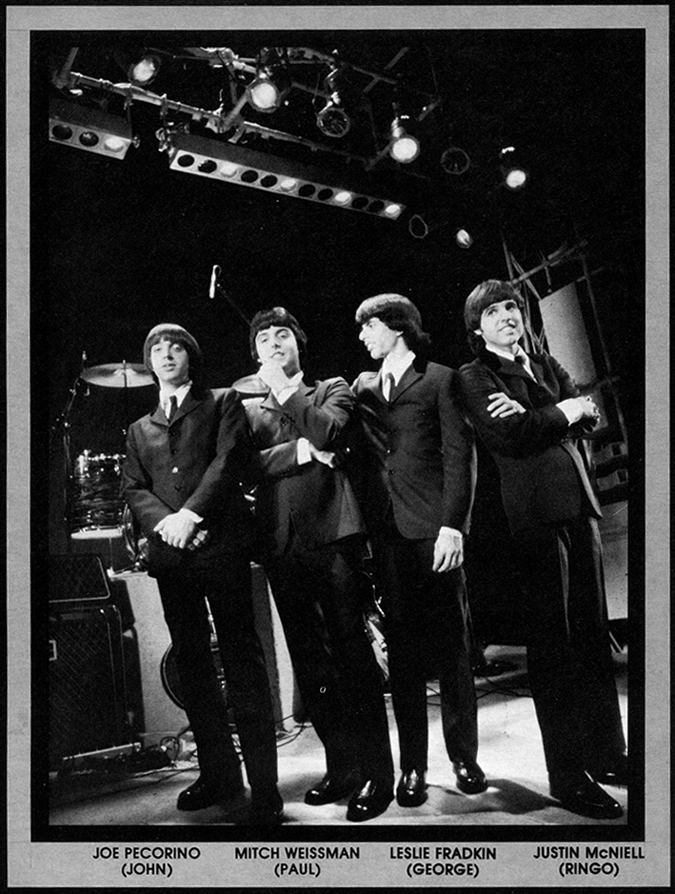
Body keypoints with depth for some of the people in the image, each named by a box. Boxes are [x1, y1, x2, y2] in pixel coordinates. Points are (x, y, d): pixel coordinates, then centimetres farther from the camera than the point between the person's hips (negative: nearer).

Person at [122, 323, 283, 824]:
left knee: (242, 661, -6)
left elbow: (230, 459, -4)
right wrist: (164, 522, -9)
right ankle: (218, 773, 18)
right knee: (191, 664, 7)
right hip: (170, 555, 5)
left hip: (221, 544, -5)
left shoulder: (223, 403, 12)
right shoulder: (140, 429, 23)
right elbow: (134, 489, 11)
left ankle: (264, 788, -4)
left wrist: (190, 514, -15)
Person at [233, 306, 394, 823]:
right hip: (281, 543, 3)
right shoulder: (247, 406, 18)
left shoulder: (332, 390, 14)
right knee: (309, 664, 6)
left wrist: (283, 390, 1)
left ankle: (376, 774, 3)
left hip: (333, 533, -3)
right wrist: (297, 451, -10)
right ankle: (341, 767, 16)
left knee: (353, 656, -4)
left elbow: (326, 431, -8)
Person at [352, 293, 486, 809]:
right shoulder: (363, 387, 19)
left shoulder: (440, 380, 5)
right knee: (403, 652, 5)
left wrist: (452, 525, -12)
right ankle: (413, 766, 12)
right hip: (386, 534, 4)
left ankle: (464, 757, 15)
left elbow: (459, 455, -3)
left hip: (434, 529, -3)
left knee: (451, 647, 2)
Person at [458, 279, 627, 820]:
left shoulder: (547, 366, 21)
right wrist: (563, 412, -1)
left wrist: (534, 416, -9)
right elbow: (508, 437, -14)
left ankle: (607, 755, 21)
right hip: (534, 513, -6)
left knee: (593, 634, 9)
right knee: (553, 644, -3)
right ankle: (569, 776, 5)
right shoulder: (474, 377, 1)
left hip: (578, 503, 6)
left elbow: (589, 418, 7)